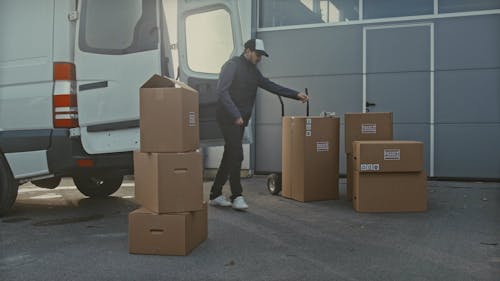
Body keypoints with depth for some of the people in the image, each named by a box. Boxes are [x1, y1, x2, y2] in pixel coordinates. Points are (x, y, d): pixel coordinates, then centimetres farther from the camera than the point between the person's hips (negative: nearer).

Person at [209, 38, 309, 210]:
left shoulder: (253, 71, 16)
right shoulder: (232, 65, -8)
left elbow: (270, 85, 14)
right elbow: (222, 91, -17)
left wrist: (296, 95, 7)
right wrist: (236, 115, -22)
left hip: (240, 120, 8)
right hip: (228, 118, -8)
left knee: (230, 157, 9)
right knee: (236, 155, -12)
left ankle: (215, 195, 17)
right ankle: (236, 196, -4)